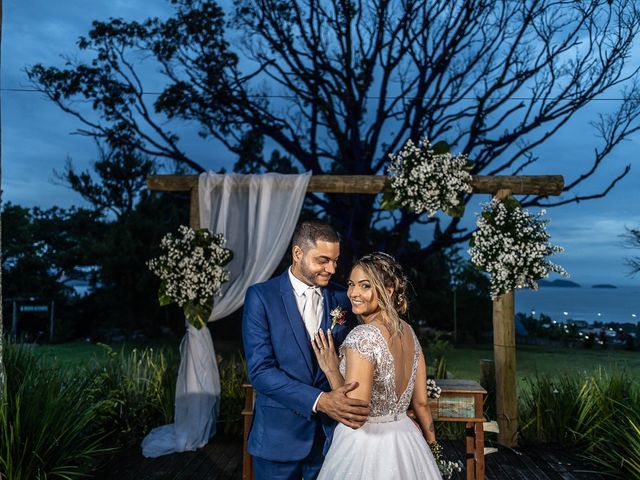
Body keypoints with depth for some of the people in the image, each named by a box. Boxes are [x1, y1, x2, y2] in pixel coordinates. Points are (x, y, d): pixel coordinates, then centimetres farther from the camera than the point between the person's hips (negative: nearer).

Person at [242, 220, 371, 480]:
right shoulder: (261, 296, -10)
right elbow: (260, 370, -17)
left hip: (330, 430, 3)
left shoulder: (341, 298, 1)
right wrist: (319, 400, -26)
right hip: (279, 433, -3)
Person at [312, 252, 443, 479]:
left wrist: (331, 371, -14)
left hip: (365, 447, -7)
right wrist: (432, 444, 19)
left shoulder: (362, 337, -24)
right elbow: (421, 402, 7)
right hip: (405, 442, 7)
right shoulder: (408, 332, 0)